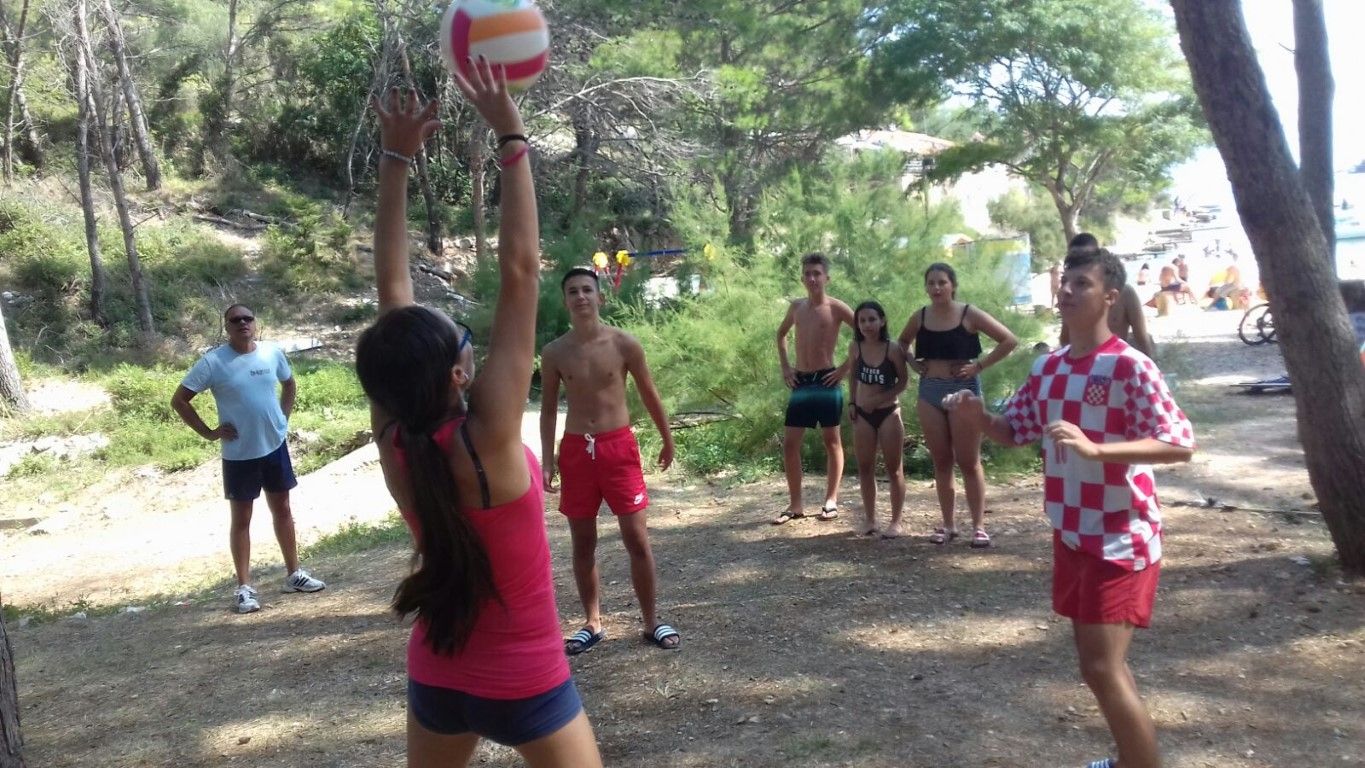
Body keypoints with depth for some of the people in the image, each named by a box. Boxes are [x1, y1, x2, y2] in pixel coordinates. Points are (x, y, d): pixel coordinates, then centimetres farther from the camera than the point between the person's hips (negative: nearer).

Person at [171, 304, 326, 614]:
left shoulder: (273, 352, -2)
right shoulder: (213, 361, -12)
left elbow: (289, 383, 18)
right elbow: (179, 400, -7)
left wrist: (284, 417, 6)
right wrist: (208, 432, -10)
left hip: (275, 446, 4)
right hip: (238, 454, -3)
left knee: (282, 509, 13)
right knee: (241, 518, 5)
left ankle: (294, 574, 25)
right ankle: (243, 587, 11)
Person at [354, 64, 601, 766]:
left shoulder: (393, 440, -12)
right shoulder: (486, 440, -27)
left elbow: (391, 285, -9)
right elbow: (519, 271, -28)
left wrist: (396, 157, -8)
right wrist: (511, 138, -23)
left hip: (436, 679, 5)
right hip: (525, 686, -5)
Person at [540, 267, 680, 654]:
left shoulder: (624, 344, -5)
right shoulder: (554, 353, -1)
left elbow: (649, 394, 7)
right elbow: (548, 408, 7)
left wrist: (668, 441, 15)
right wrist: (547, 461, 2)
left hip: (618, 446, -1)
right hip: (575, 449, 2)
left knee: (637, 539, 1)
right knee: (583, 544, 9)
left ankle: (651, 621, 15)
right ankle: (592, 623, 23)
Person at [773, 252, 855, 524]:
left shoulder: (836, 308, -7)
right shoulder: (797, 307, 9)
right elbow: (781, 334, 26)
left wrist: (846, 368, -10)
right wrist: (785, 366, 15)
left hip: (827, 381, -5)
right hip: (800, 382, 5)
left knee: (832, 441, 6)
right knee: (789, 443, 2)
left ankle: (831, 500, 15)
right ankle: (795, 504, 11)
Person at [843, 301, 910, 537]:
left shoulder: (893, 349, -15)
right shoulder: (855, 347, -4)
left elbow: (903, 381, -7)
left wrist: (878, 399, -15)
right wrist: (851, 403, 7)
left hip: (888, 413, -4)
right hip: (863, 414, 4)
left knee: (894, 470, 3)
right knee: (865, 469, 9)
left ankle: (896, 522, 11)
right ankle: (870, 519, 21)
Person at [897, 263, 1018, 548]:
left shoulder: (969, 314, -6)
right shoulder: (919, 317, 5)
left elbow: (1009, 340, -6)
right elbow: (902, 343, 24)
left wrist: (979, 366, -10)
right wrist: (913, 364, 6)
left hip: (964, 390, -4)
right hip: (929, 392, 4)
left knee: (968, 462, -1)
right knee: (941, 462, 8)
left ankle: (978, 526, 7)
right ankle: (948, 525, 16)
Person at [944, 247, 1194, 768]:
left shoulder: (1130, 367, -16)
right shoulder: (1048, 368, 7)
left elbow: (1181, 445, -21)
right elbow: (1015, 431, 17)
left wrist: (1094, 448, -33)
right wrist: (977, 416, -5)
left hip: (1121, 540, -8)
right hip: (1071, 536, 8)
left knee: (1102, 669, -8)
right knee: (1100, 663, 18)